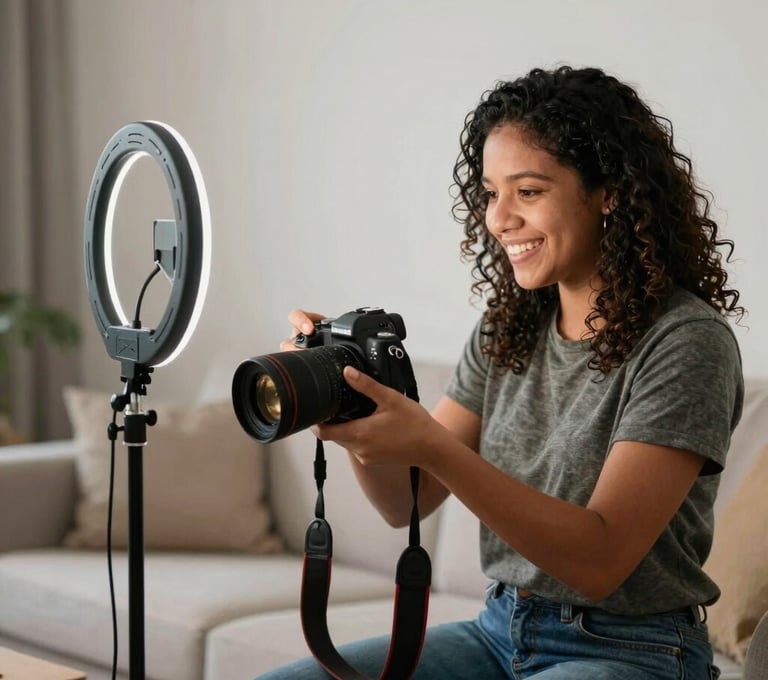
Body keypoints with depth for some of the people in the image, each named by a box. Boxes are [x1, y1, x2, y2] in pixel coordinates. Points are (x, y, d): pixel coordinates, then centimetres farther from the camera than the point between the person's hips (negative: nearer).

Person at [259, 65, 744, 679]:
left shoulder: (687, 343, -16)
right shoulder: (507, 330, 5)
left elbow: (600, 563, -23)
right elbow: (406, 502, 5)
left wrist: (430, 445, -32)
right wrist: (353, 422, -16)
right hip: (501, 630, 7)